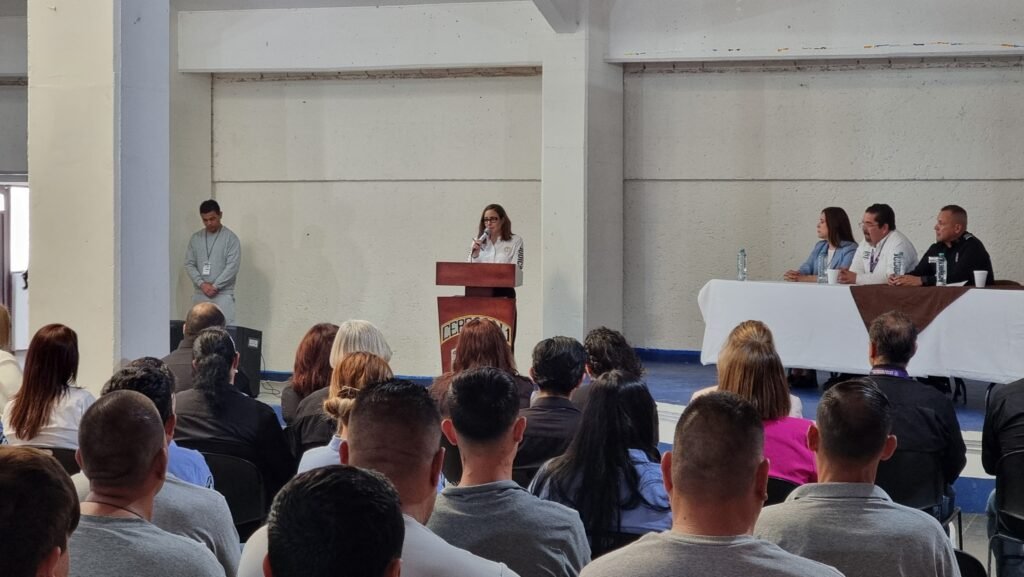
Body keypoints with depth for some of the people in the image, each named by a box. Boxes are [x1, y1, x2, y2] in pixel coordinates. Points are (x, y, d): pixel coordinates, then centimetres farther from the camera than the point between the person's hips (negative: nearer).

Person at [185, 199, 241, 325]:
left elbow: (232, 266, -10)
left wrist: (215, 286, -15)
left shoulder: (231, 238, -4)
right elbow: (189, 264, 6)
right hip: (200, 294, 4)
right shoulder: (195, 238, 10)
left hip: (223, 294, -4)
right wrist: (202, 284, -10)